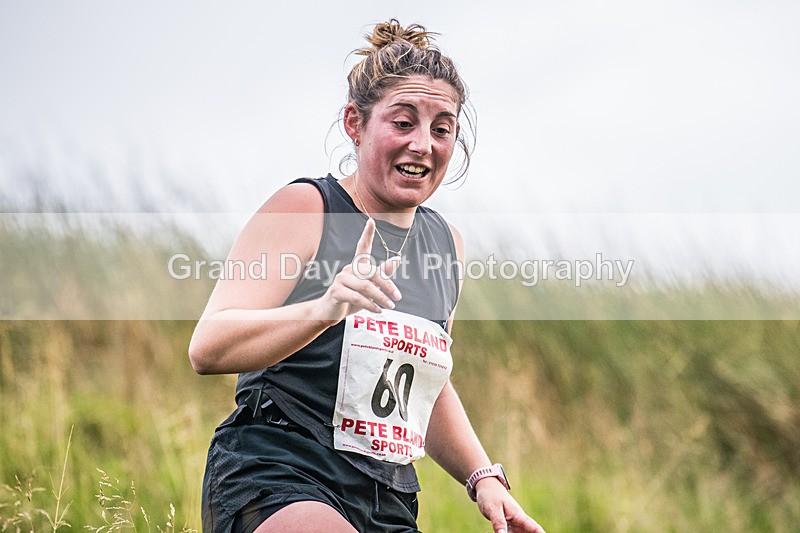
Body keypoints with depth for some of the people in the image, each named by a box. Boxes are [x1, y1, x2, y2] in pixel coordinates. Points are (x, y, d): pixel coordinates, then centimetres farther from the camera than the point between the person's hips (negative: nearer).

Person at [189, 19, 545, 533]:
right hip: (273, 485, -7)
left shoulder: (445, 243, 15)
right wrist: (325, 309, -31)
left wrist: (484, 477, 15)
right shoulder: (305, 209, -6)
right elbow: (208, 348, -17)